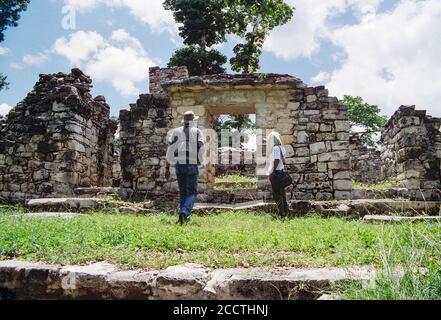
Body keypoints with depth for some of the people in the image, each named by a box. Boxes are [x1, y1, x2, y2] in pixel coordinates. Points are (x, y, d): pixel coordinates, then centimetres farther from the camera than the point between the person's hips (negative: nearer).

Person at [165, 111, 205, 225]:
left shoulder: (176, 132, 12)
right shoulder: (197, 131, 6)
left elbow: (170, 150, 5)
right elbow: (201, 148, -10)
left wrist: (167, 168, 6)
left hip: (179, 164, 3)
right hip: (192, 164, -3)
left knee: (183, 191, 16)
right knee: (192, 192, 1)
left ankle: (185, 216, 17)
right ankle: (184, 212, -23)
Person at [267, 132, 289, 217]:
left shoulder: (276, 148, -14)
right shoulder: (281, 148, 14)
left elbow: (276, 160, -21)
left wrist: (271, 172, -16)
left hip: (276, 172, -9)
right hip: (281, 172, 9)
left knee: (277, 193, -4)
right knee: (282, 192, 14)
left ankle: (281, 213, -2)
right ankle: (285, 211, 19)